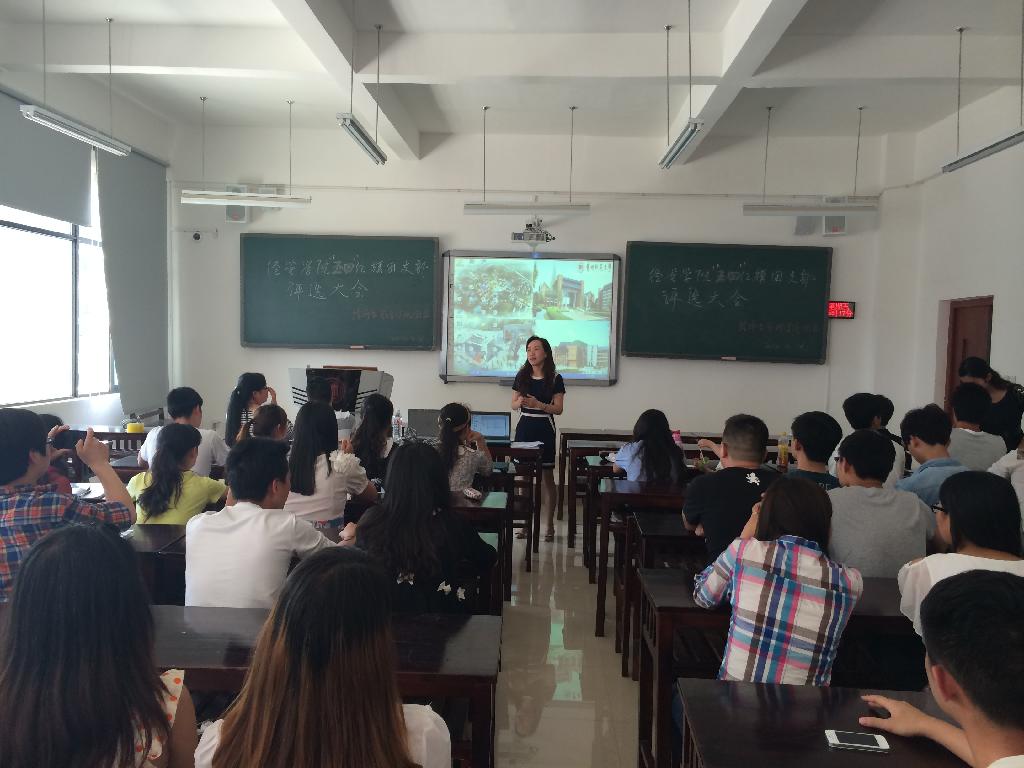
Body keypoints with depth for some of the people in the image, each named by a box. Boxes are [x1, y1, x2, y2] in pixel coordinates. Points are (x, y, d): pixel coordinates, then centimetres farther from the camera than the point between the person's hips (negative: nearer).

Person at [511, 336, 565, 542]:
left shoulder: (555, 378, -2)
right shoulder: (522, 376, 7)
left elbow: (558, 409, -4)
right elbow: (513, 404, 10)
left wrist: (538, 404, -20)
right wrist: (520, 402, -13)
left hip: (545, 429, -3)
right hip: (524, 427, 3)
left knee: (547, 476, 1)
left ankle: (549, 525, 8)